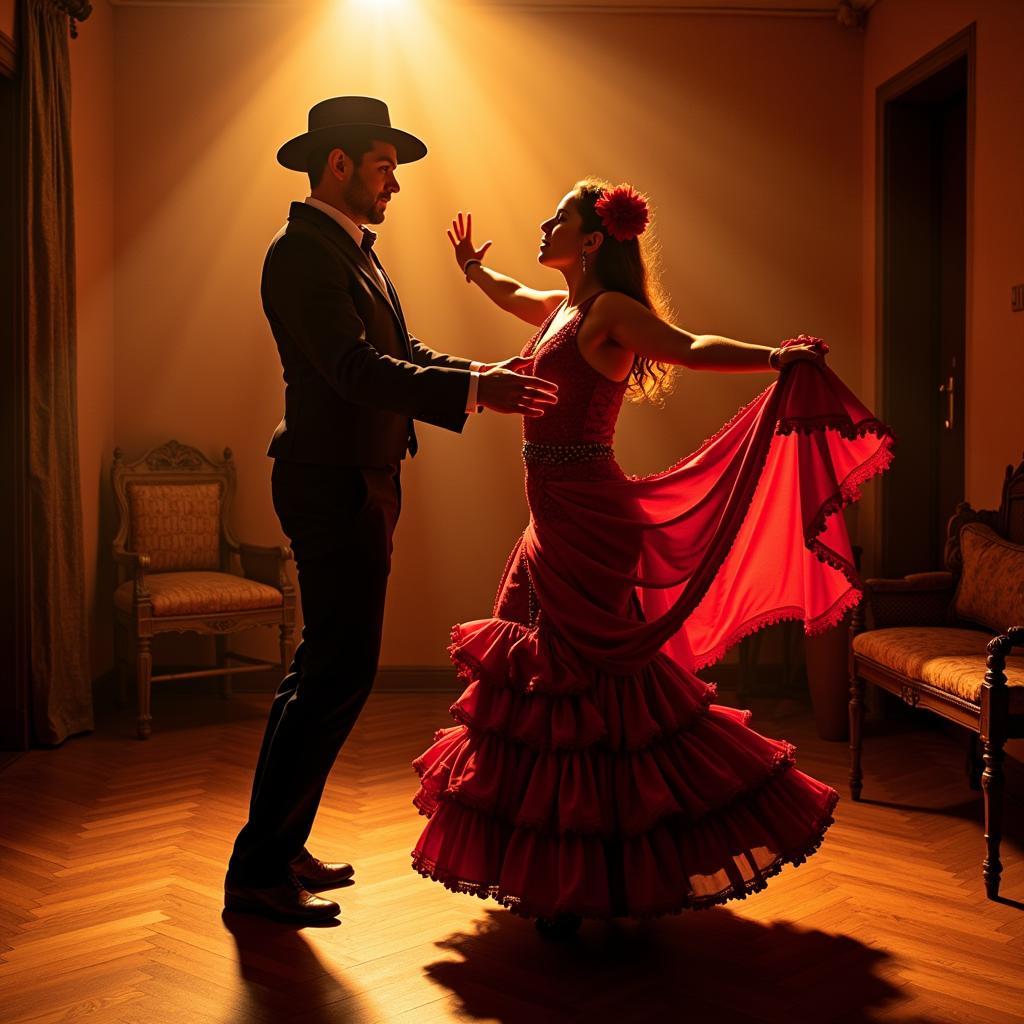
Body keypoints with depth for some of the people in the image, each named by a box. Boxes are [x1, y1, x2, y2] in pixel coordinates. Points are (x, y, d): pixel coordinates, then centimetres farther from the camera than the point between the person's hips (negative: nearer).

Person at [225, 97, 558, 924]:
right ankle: (259, 867, 3)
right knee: (342, 673, -8)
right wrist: (471, 391, -32)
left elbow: (404, 352, 16)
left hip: (359, 487, 11)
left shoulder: (356, 252, 16)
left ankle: (278, 847, 27)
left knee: (324, 668, 15)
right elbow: (356, 369, -26)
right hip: (333, 488, -10)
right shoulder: (302, 253, -15)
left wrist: (487, 375, 5)